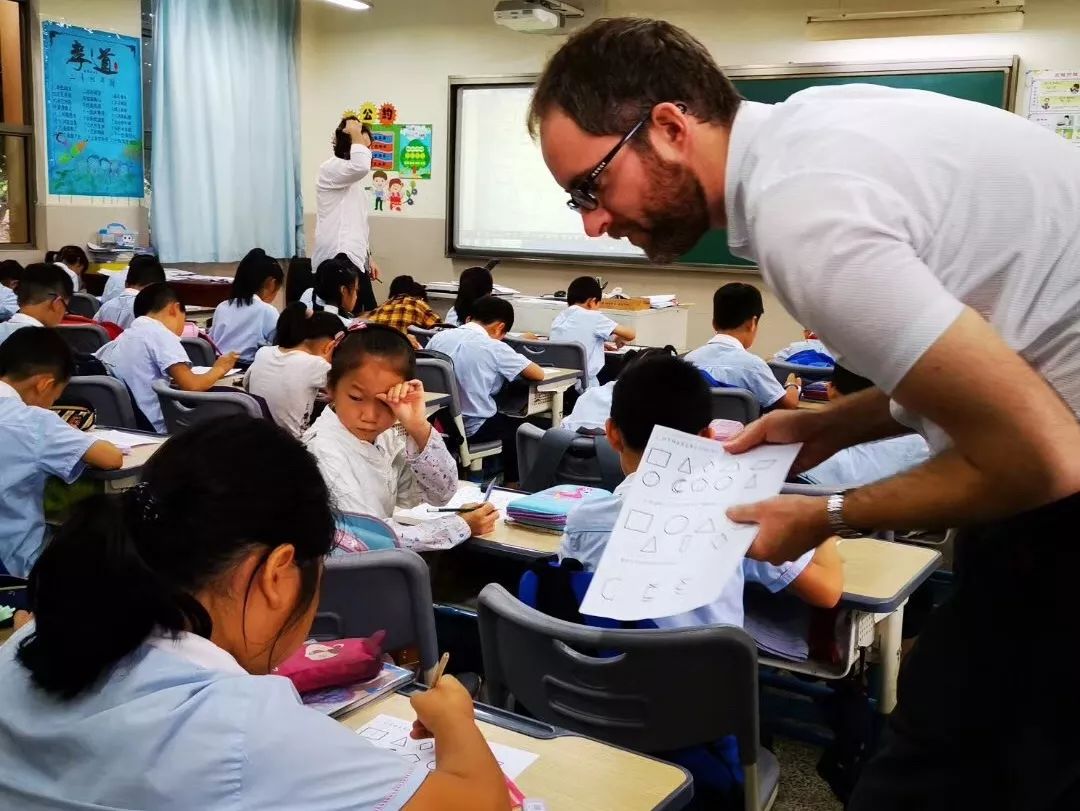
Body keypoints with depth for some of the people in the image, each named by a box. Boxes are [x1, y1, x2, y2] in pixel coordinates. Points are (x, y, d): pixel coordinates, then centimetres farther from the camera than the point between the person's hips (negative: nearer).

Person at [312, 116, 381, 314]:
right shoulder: (330, 169, -6)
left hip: (352, 256, 10)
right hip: (339, 257, -10)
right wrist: (355, 135, -15)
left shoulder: (351, 180, 25)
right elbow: (362, 166, -30)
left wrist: (367, 258, 24)